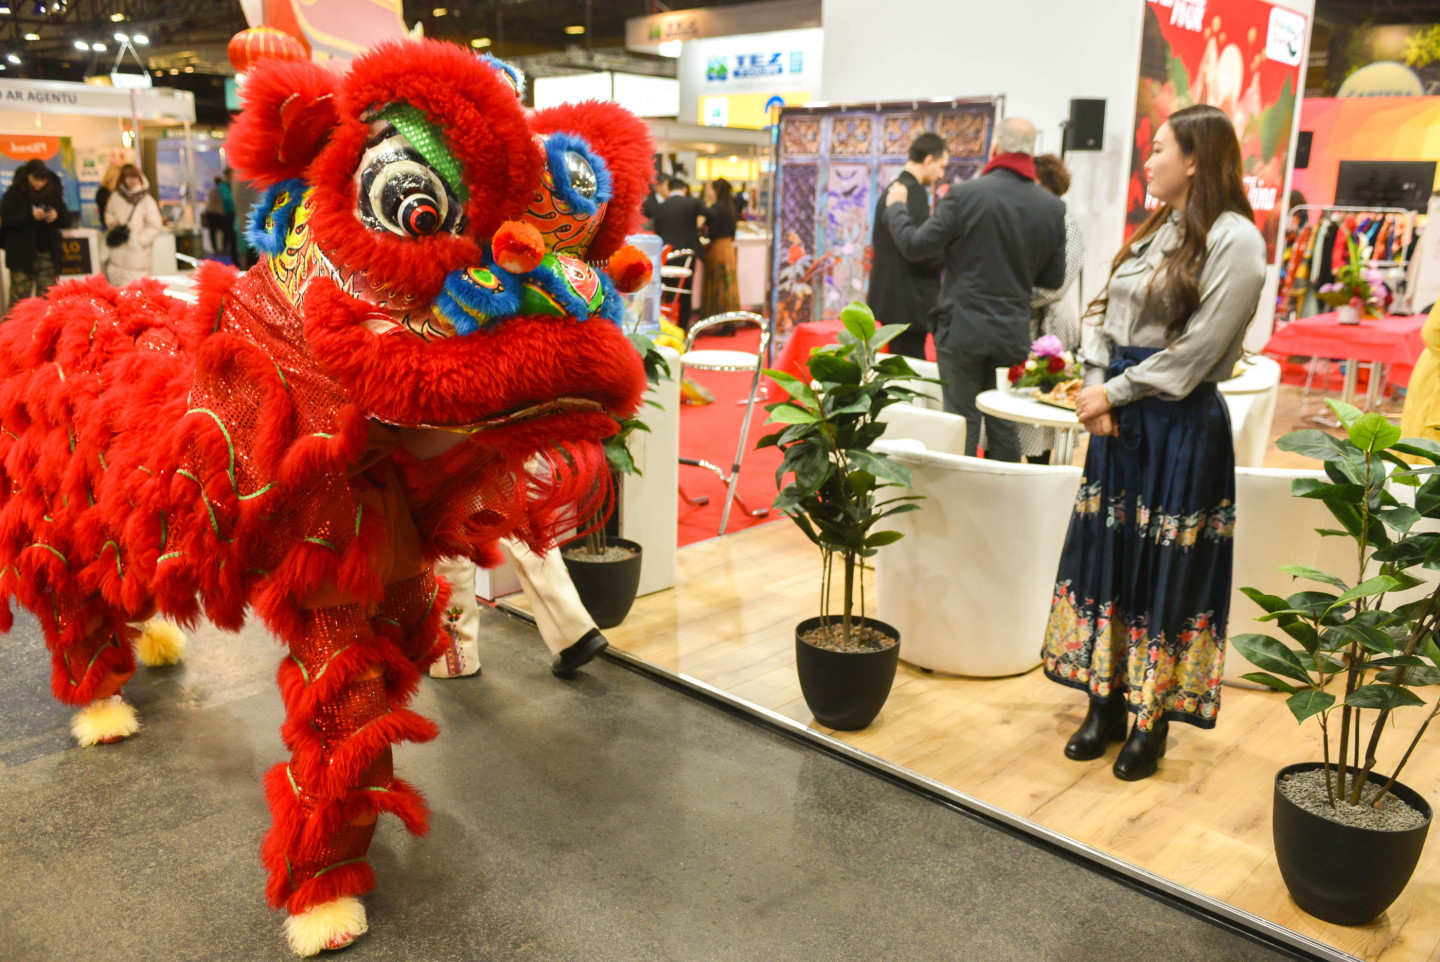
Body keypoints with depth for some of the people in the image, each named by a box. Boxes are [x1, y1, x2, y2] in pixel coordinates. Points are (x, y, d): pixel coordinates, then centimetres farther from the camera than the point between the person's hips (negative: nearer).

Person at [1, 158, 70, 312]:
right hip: (22, 255, -3)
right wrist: (30, 216, -20)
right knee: (20, 295, -4)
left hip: (47, 253, 3)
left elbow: (66, 220, 11)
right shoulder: (14, 194, 0)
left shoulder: (53, 194, 10)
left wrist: (57, 216, -11)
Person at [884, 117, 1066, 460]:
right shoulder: (1053, 207, 1)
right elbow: (1054, 278, 8)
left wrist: (896, 207, 12)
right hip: (1014, 334, 3)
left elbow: (915, 245, -5)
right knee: (1004, 426, 12)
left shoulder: (964, 195, -12)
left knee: (961, 423, 5)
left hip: (964, 330, -3)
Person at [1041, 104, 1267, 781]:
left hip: (1181, 427, -7)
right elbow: (1104, 313, 12)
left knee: (1165, 574, 2)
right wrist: (1094, 386, -3)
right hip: (1119, 418, 7)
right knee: (1107, 558, 10)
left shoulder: (1233, 238, -10)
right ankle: (1105, 706, 23)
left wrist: (1113, 393, -10)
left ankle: (1152, 723, 16)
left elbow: (1195, 351, -15)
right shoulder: (1153, 230, 13)